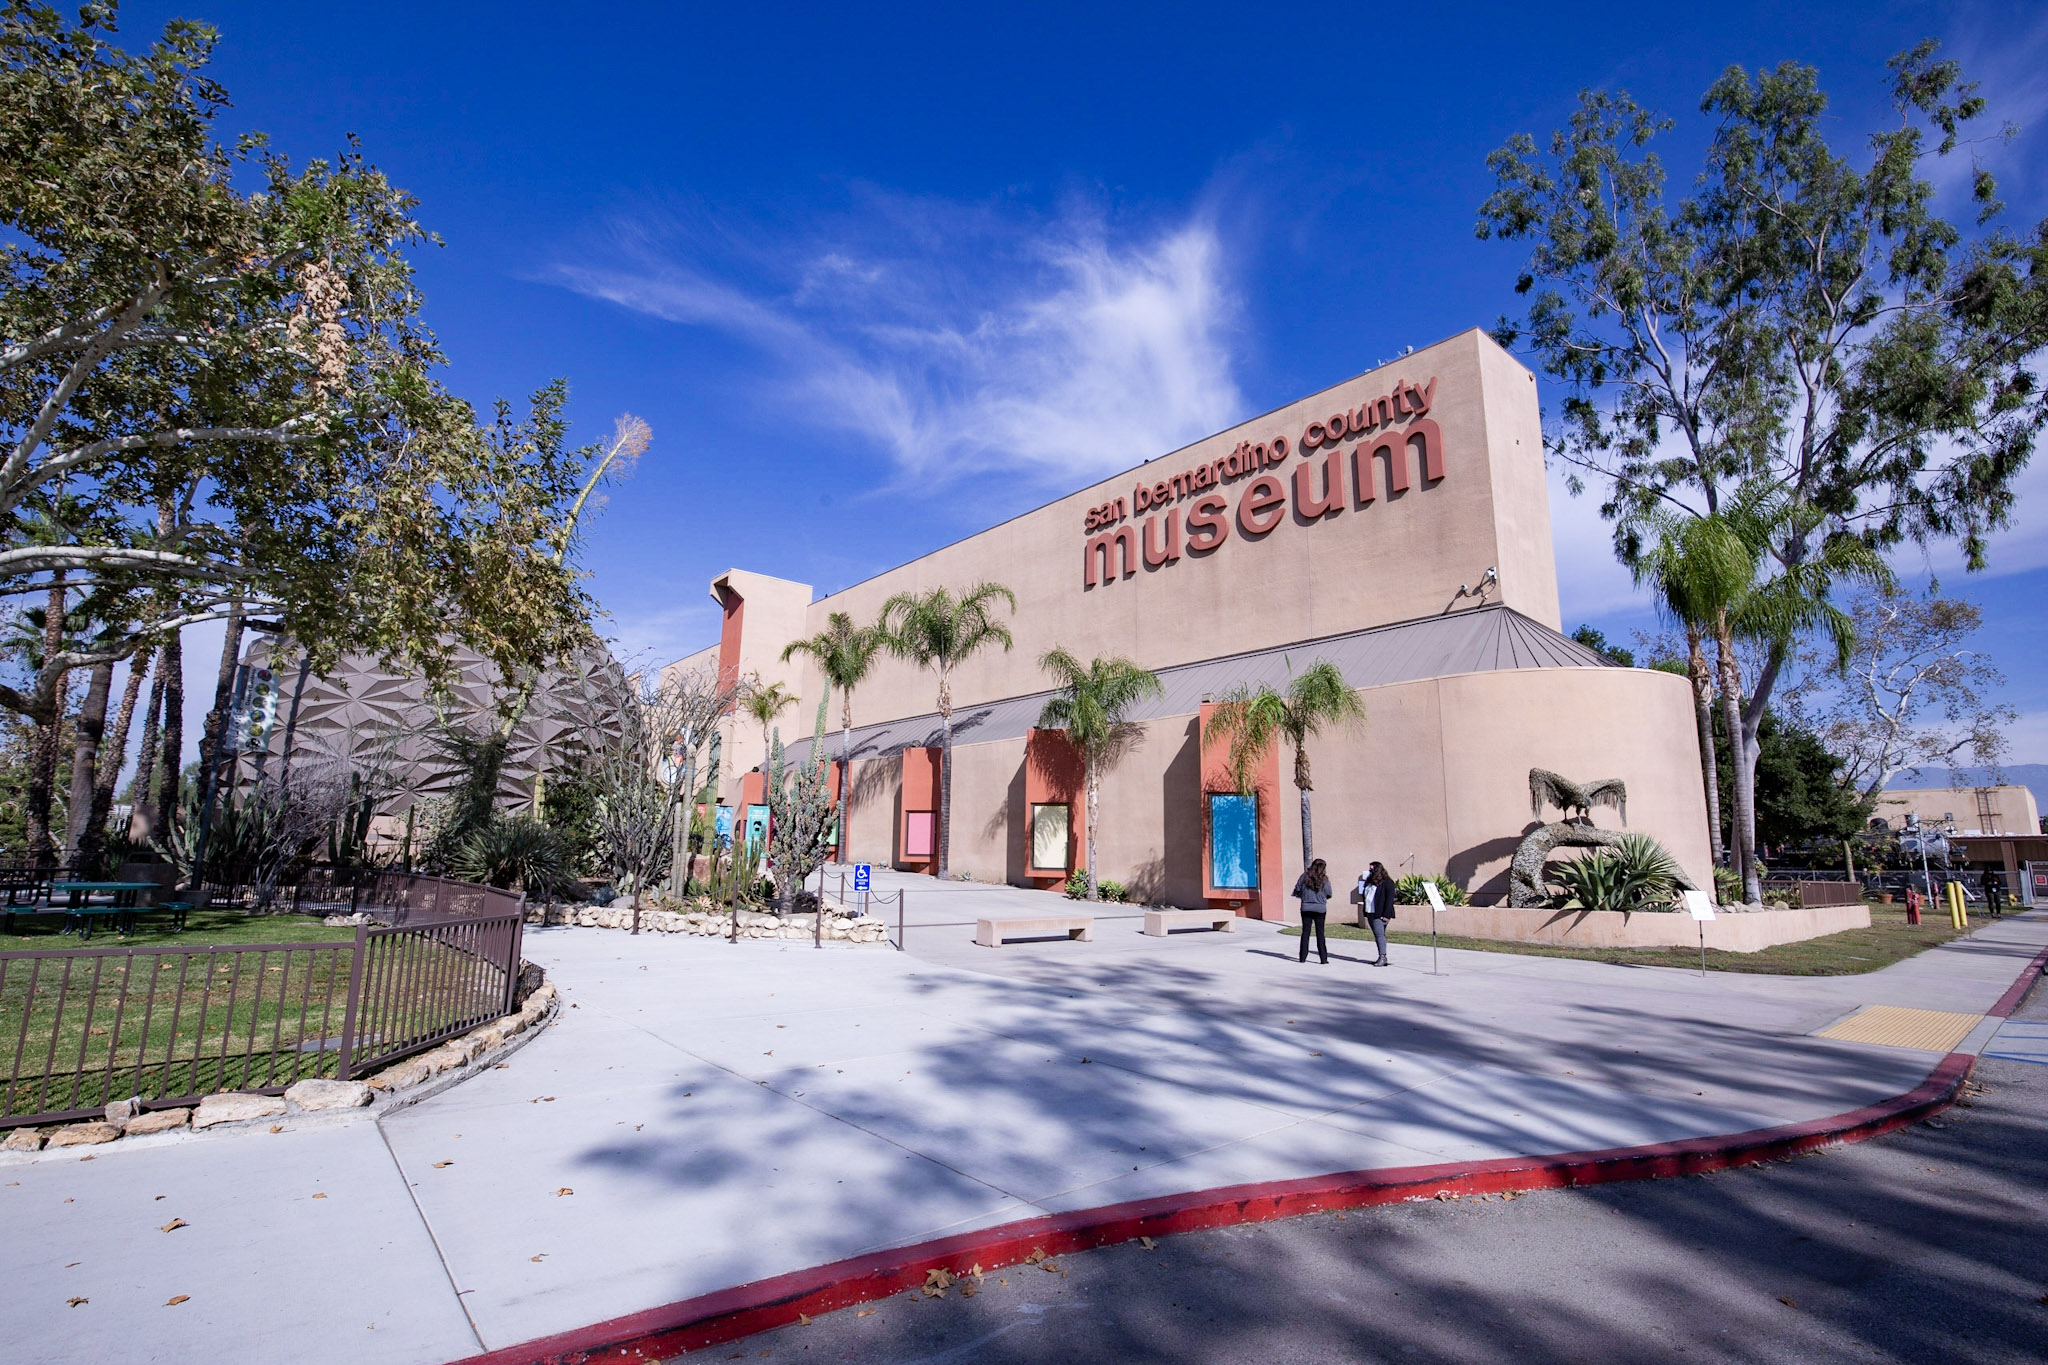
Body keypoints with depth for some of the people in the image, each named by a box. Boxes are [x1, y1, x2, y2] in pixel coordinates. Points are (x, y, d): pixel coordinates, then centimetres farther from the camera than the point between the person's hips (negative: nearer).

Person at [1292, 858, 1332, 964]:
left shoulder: (1305, 876, -6)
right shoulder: (1324, 879, -8)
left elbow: (1297, 890, -2)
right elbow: (1329, 894, 0)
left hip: (1306, 908, 1)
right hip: (1320, 908, -1)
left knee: (1305, 931, 9)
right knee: (1320, 933, 6)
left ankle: (1303, 957, 12)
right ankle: (1324, 959, 7)